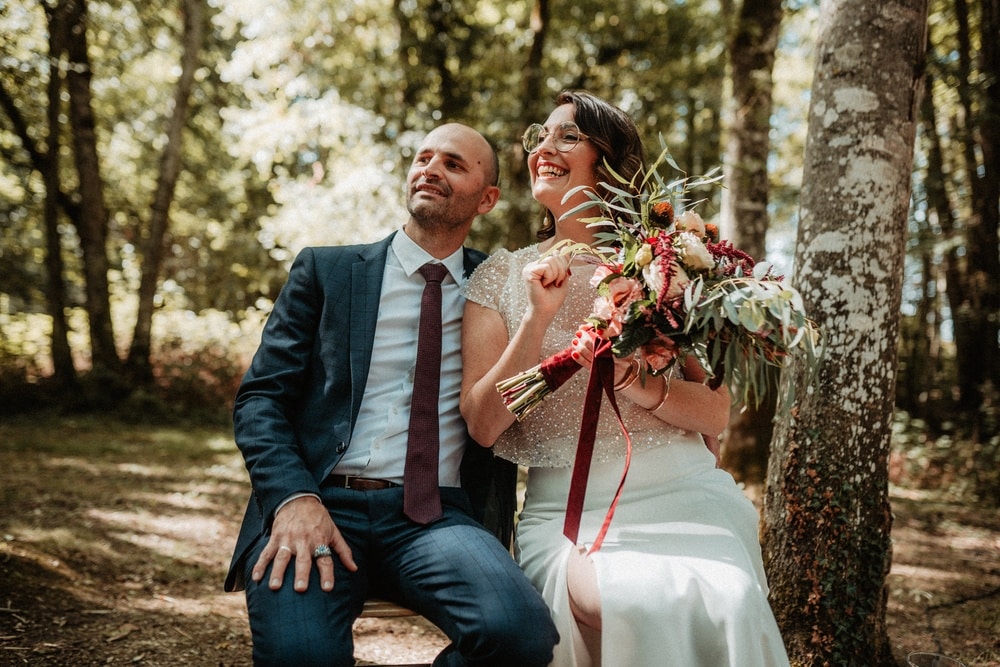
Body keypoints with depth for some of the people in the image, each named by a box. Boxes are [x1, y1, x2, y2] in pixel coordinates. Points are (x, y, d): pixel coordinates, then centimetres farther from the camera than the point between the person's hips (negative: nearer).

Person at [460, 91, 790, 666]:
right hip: (568, 510, 0)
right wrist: (537, 318, -11)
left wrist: (639, 385, -15)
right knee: (638, 604, -32)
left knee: (728, 601, -30)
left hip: (681, 493, 1)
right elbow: (482, 424, -1)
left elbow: (717, 413, 5)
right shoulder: (501, 276, 9)